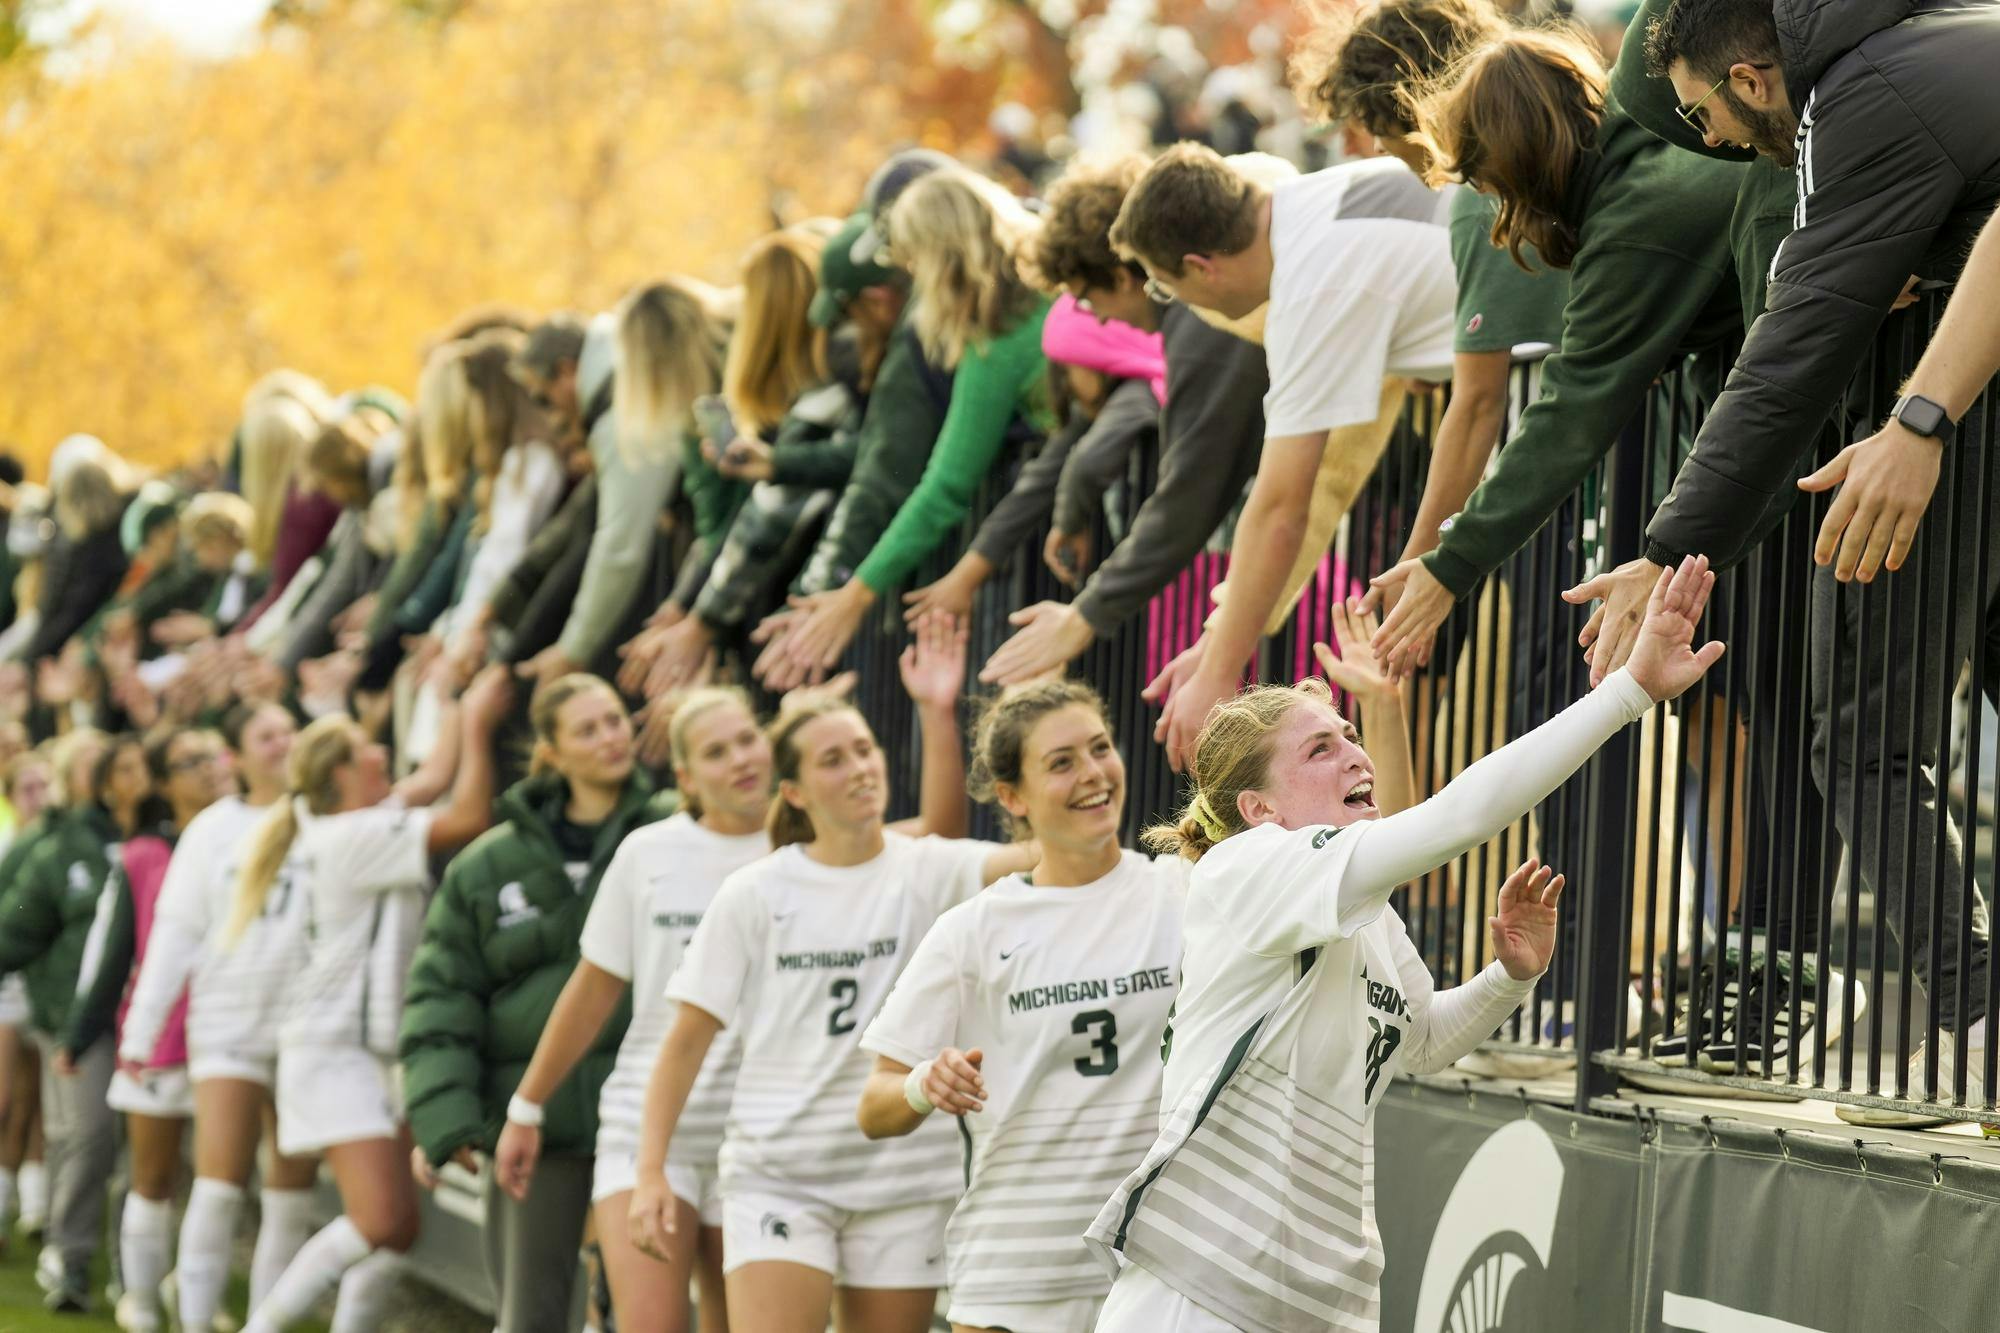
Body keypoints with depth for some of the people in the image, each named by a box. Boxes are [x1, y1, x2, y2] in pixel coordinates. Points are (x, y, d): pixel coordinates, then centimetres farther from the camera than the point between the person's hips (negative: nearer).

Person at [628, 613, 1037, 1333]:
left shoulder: (926, 871, -1)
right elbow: (687, 1039, 2)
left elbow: (1040, 855, -20)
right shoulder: (754, 894, 0)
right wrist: (650, 1173, -4)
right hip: (780, 1173, -1)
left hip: (905, 1178, 1)